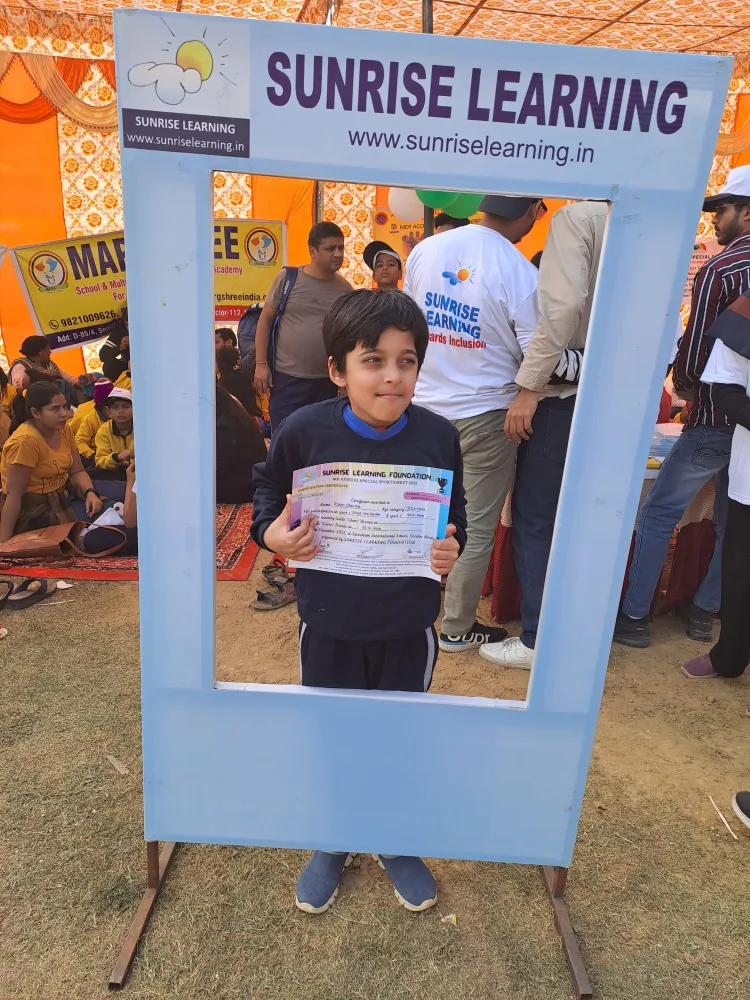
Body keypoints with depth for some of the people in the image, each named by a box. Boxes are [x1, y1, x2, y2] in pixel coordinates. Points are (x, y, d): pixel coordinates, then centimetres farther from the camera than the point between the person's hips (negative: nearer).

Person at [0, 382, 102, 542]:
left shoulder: (63, 428, -1)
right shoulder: (26, 440, -24)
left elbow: (77, 471, 6)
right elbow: (13, 495, -23)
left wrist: (90, 493, -16)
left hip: (59, 500, 8)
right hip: (30, 509, -8)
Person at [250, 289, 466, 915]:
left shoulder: (438, 436, -11)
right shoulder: (304, 431, -15)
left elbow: (456, 518, 3)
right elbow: (268, 486, 4)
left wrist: (452, 552, -17)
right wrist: (272, 532, -15)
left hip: (408, 627, 1)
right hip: (329, 624, 0)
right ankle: (331, 844, 45)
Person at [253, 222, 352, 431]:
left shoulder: (345, 289, 5)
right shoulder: (288, 278, -3)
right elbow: (265, 320, 0)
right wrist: (261, 364, -6)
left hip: (326, 380, 3)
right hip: (287, 377, -3)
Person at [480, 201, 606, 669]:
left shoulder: (577, 217, -6)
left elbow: (564, 305, -20)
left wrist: (528, 387, -18)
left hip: (564, 395, -7)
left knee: (535, 519, 2)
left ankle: (538, 640, 9)